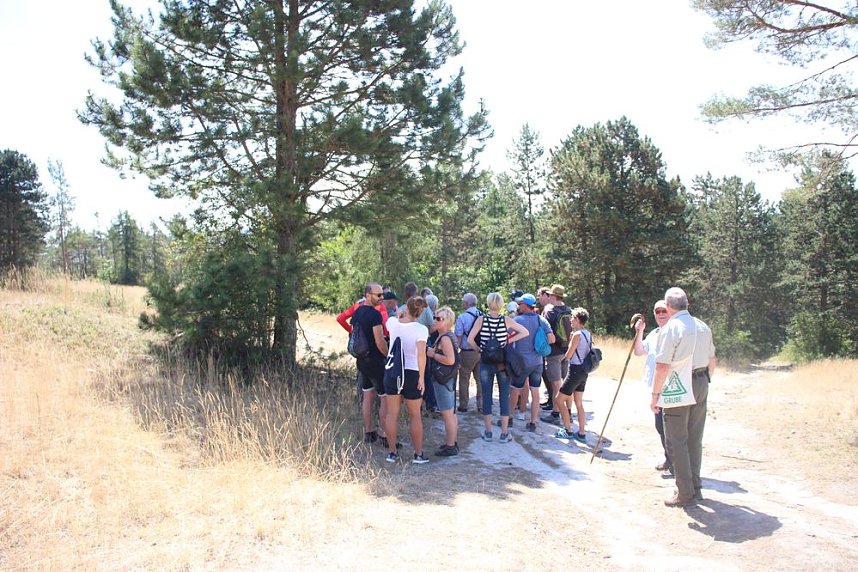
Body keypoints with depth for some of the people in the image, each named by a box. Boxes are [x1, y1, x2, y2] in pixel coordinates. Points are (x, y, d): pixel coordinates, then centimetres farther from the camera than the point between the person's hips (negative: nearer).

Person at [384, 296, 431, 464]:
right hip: (411, 373, -3)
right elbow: (421, 354, -25)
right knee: (415, 415, 10)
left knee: (392, 414, 10)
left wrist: (401, 314, 27)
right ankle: (418, 454, 16)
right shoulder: (421, 329, -15)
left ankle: (392, 452, 16)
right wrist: (421, 376, -20)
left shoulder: (392, 322, -4)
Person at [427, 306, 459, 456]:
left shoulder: (445, 338, -20)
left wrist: (433, 354, -19)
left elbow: (450, 360, -28)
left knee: (447, 413, -3)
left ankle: (450, 447, 4)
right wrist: (433, 352, 9)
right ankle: (452, 442, 28)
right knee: (451, 413, 17)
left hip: (443, 379, -11)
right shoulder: (446, 336, 11)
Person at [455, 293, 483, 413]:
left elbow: (458, 337, -11)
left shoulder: (462, 317, -11)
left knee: (464, 380, 8)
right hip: (482, 352, 4)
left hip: (467, 352, -4)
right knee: (480, 380, 11)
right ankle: (481, 406, 12)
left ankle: (463, 406, 14)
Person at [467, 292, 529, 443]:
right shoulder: (506, 320, -5)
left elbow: (470, 340, -11)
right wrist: (509, 340, 2)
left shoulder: (481, 319, -6)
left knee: (486, 396, 9)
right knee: (504, 396, 7)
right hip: (503, 363, 0)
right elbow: (525, 332, -2)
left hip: (486, 362, 0)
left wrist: (479, 350, 5)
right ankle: (504, 433, 10)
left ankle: (488, 432, 14)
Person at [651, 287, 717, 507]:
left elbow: (662, 366, -19)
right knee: (695, 440, 17)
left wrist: (655, 394, -13)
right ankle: (696, 488, 26)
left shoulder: (671, 328, -15)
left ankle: (685, 494, 6)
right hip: (701, 386, 7)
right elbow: (712, 360, 14)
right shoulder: (703, 327, 8)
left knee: (677, 442, 2)